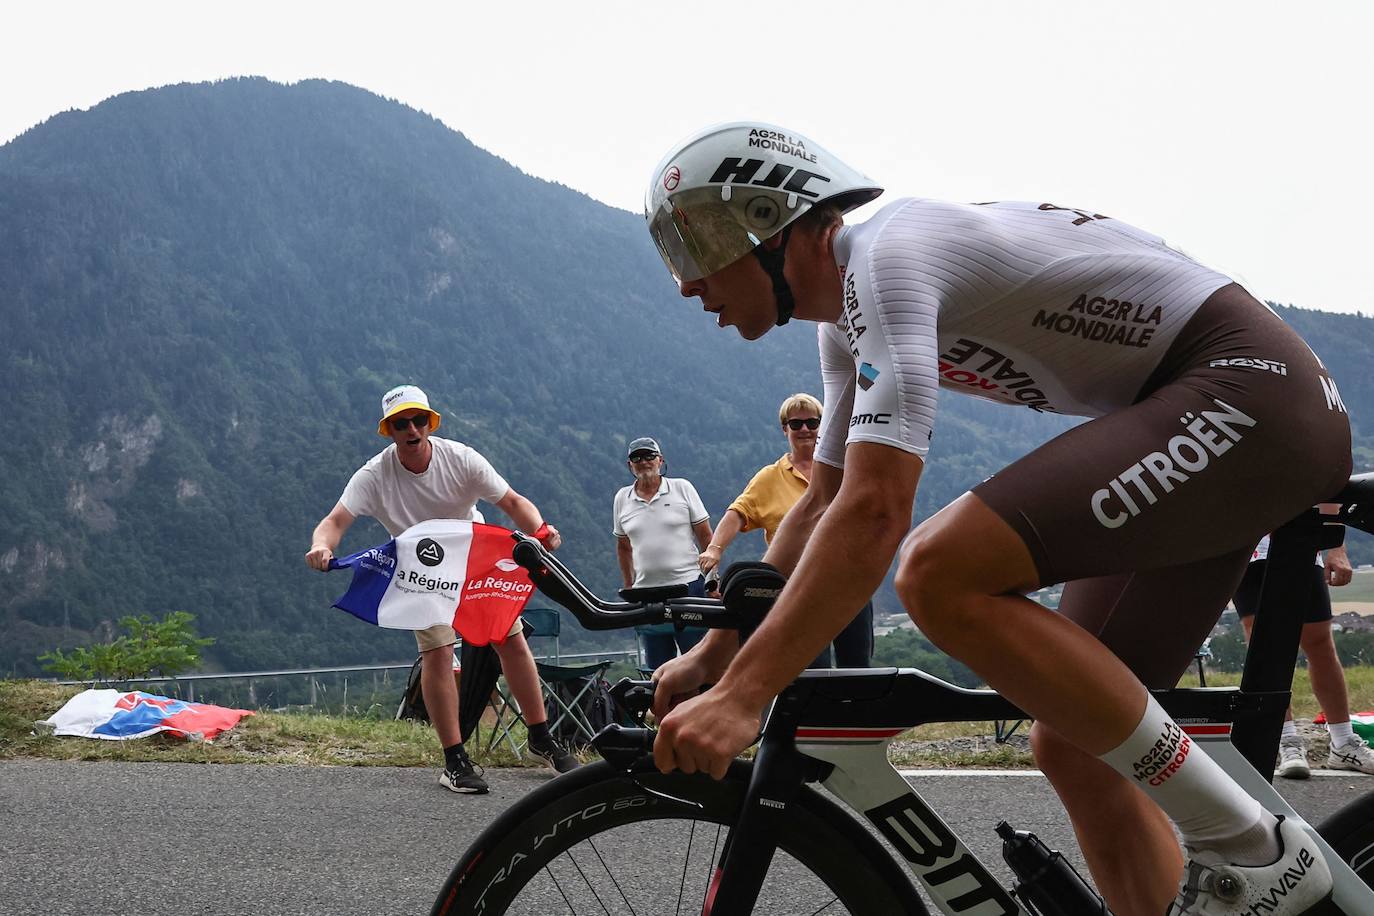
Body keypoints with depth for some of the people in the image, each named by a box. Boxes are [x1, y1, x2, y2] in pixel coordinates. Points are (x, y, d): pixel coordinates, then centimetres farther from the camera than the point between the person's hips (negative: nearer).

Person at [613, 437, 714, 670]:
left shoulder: (682, 488, 2)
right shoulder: (622, 498, 10)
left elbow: (705, 536, 3)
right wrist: (628, 589, 17)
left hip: (689, 585, -3)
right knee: (656, 669, 4)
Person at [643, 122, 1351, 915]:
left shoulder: (888, 254, -19)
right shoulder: (849, 316, 12)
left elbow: (875, 514, -29)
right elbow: (823, 509, 17)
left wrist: (741, 695, -28)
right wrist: (711, 656, 15)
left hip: (1251, 391, -10)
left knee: (941, 573, -25)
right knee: (1074, 744, 5)